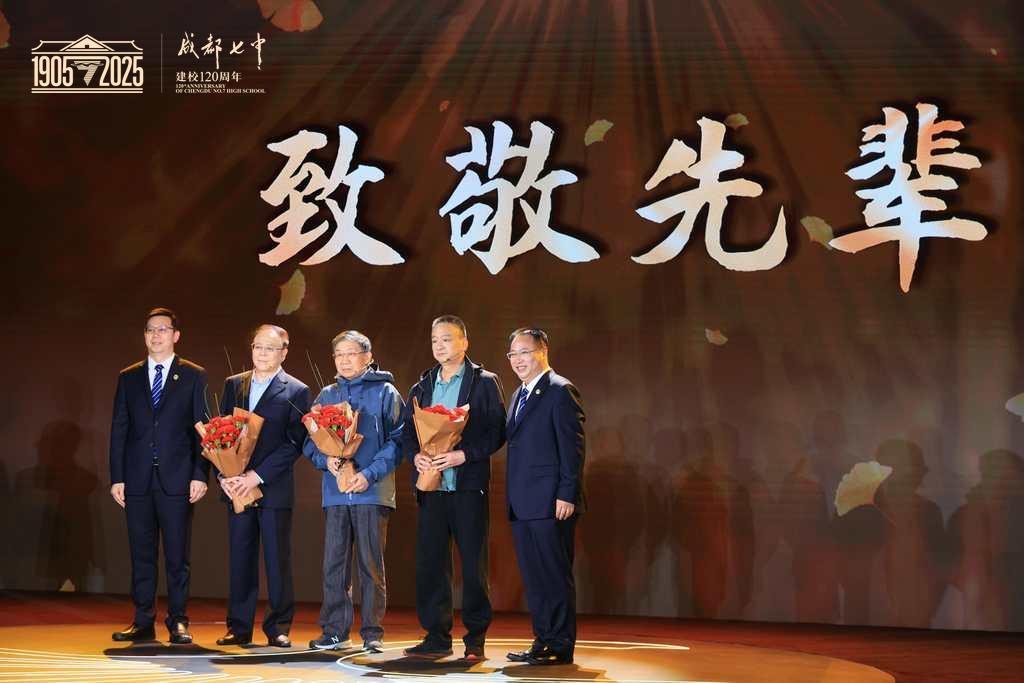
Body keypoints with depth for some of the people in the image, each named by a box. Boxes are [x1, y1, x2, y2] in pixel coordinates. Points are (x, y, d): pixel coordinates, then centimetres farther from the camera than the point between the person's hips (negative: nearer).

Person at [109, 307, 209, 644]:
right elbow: (119, 430, 10)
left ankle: (178, 623, 5)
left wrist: (200, 474, -7)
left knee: (177, 555, -1)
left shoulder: (194, 376, 6)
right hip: (138, 479, 3)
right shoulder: (128, 377, 13)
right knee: (141, 554, 5)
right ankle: (143, 623, 10)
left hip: (176, 479, -2)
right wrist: (116, 477, 3)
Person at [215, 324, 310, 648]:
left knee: (277, 561, 0)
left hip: (274, 489, -4)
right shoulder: (233, 385, 13)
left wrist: (257, 475, -14)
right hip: (236, 487, 4)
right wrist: (224, 475, -4)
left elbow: (294, 443, -8)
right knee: (240, 559, 5)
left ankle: (278, 629, 6)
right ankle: (239, 628, 10)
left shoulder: (296, 392, 0)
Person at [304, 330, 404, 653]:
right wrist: (326, 459, -8)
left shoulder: (385, 393, 3)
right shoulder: (326, 396, 15)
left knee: (371, 565, 0)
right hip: (335, 493, 4)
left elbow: (398, 440, -4)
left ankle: (372, 633, 5)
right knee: (334, 564, 3)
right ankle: (334, 631, 9)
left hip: (372, 491, -3)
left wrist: (369, 474, -14)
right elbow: (310, 441, 14)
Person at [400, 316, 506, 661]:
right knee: (429, 562, 4)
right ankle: (437, 637, 12)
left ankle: (476, 639, 7)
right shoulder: (422, 387, 16)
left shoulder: (484, 383, 1)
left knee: (473, 564, -1)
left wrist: (463, 455, -17)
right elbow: (407, 433, 14)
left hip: (468, 485, -4)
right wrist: (416, 455, -7)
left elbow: (497, 432, -6)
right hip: (430, 486, 5)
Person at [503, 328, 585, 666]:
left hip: (550, 503, -9)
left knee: (555, 575, -5)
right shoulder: (518, 396, 20)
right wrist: (512, 498, 14)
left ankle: (560, 647, 1)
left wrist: (567, 495, -18)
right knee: (533, 577, 11)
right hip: (522, 505, 9)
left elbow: (573, 446, -13)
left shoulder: (560, 391, -8)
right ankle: (543, 640, 18)